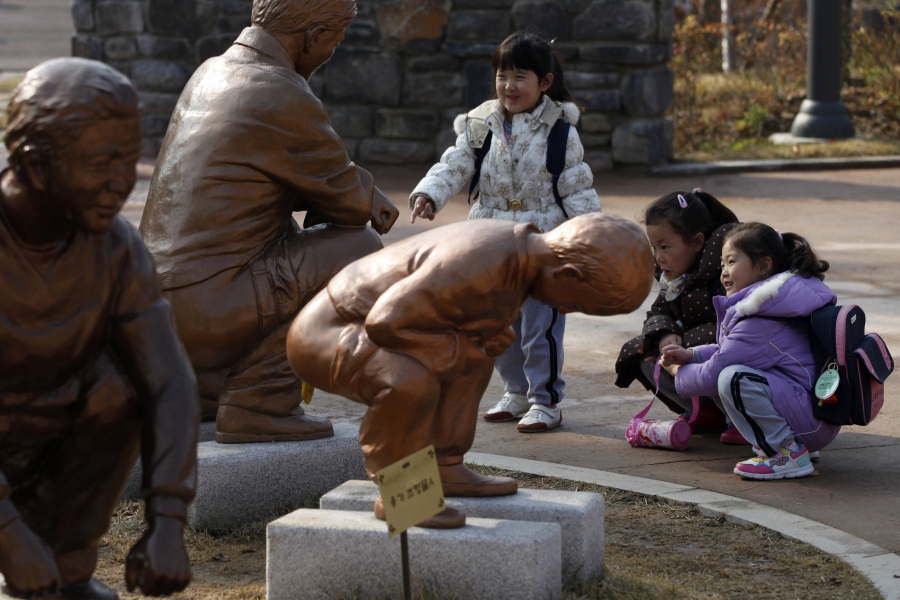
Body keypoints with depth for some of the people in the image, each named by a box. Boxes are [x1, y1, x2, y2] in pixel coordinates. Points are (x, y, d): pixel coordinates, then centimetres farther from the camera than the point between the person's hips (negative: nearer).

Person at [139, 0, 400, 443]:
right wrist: (366, 199, 19)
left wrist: (364, 198, 13)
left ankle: (199, 384, 20)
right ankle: (257, 401, -4)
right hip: (209, 304, -9)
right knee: (361, 250, -3)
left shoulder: (211, 74, 13)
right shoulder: (286, 100, -17)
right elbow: (345, 199, -3)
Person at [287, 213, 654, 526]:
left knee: (472, 356, 20)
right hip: (321, 333, -10)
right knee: (411, 382, -33)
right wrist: (460, 351, -16)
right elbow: (385, 323, -27)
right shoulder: (480, 265, -28)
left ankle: (445, 469, 15)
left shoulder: (516, 244, 2)